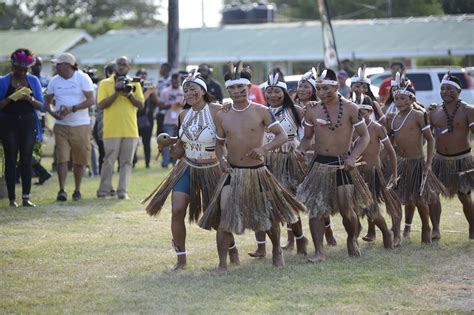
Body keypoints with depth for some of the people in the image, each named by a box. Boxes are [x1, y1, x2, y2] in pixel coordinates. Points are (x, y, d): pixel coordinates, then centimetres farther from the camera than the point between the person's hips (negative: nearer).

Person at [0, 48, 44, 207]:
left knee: (26, 160, -3)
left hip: (28, 123, 2)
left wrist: (30, 99, -14)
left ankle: (26, 197, -3)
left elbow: (41, 105, 7)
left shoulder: (33, 81, 8)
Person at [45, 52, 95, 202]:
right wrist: (52, 112, -9)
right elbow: (47, 101, 14)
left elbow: (91, 100, -10)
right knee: (61, 158, -8)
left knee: (79, 160, 5)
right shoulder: (54, 81, 7)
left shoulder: (83, 78, -4)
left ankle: (77, 191, 16)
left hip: (81, 125, -2)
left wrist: (72, 108, -21)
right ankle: (62, 190, -10)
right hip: (61, 125, 2)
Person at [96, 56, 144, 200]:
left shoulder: (134, 84, 12)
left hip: (130, 130, 3)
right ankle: (103, 191, 3)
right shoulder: (105, 83, 4)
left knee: (126, 162, 2)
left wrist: (129, 94, -12)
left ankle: (123, 191, 3)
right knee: (109, 161, -2)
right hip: (112, 131, -3)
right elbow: (101, 105, -6)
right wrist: (116, 92, -14)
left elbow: (140, 104, 4)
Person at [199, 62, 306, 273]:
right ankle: (222, 264, -4)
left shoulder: (260, 112, -6)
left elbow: (282, 136, -5)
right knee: (224, 216, -14)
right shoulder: (222, 116, 1)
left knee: (269, 216, 14)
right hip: (233, 174, 1)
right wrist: (221, 159, -5)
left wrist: (264, 148, -22)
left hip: (258, 173, -1)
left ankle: (277, 252, 41)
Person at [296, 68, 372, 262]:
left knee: (346, 209, -2)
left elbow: (365, 135, -3)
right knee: (315, 208, -4)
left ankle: (352, 240, 27)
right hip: (319, 164, 2)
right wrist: (301, 150, -9)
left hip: (342, 164, -2)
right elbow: (308, 137, 13)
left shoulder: (350, 109, -5)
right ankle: (319, 251, 1)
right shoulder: (312, 111, 2)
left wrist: (353, 157, -17)